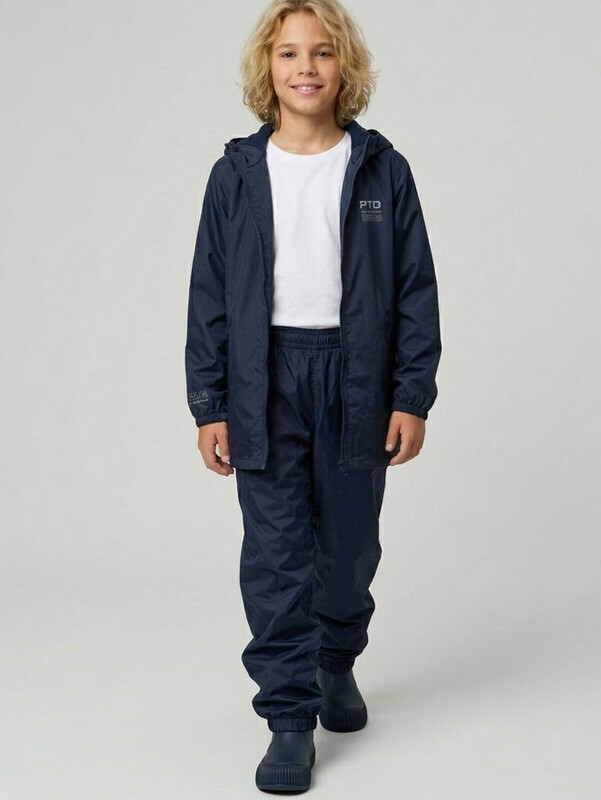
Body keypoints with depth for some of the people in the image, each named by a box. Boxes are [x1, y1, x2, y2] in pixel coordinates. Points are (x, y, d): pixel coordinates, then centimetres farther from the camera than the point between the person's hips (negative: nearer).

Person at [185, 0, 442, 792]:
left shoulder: (382, 169, 2)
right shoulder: (237, 173, 3)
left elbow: (416, 288, 2)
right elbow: (209, 296, 4)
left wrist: (413, 397, -3)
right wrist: (209, 407, -1)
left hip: (356, 379, 0)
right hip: (264, 383, 0)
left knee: (350, 542, 12)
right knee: (276, 554, -2)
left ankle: (338, 662, 39)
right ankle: (290, 718, 7)